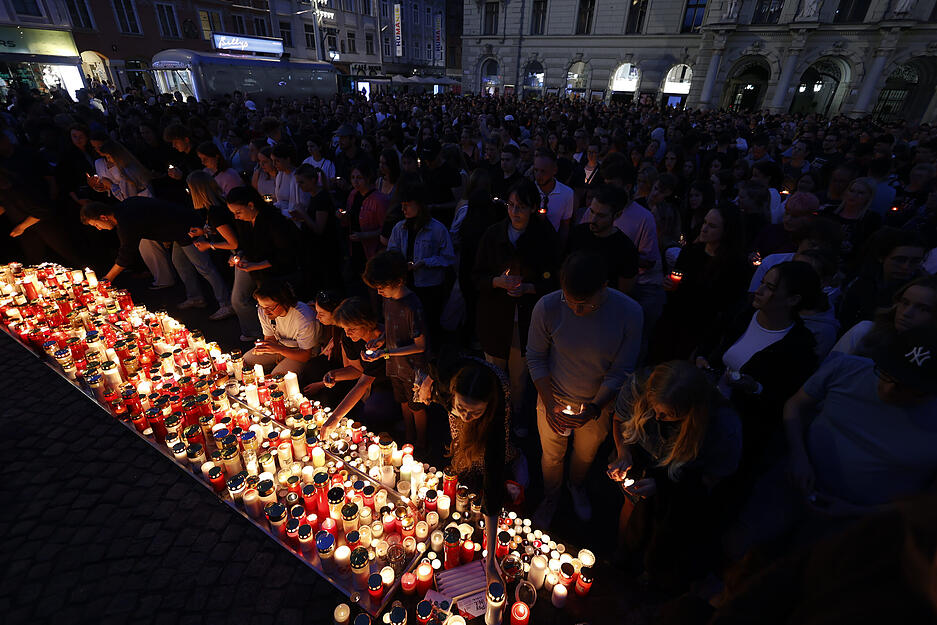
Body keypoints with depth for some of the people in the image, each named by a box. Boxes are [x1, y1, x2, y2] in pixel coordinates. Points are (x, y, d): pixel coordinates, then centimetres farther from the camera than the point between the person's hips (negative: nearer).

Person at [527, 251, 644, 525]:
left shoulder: (630, 313, -24)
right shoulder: (547, 307, -25)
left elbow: (620, 372, -14)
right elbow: (536, 359, -11)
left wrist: (595, 408, -25)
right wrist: (550, 404, -19)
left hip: (598, 403, 1)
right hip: (554, 400, -1)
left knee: (586, 454, 27)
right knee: (551, 456, 21)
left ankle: (576, 486, 61)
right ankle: (551, 496, 54)